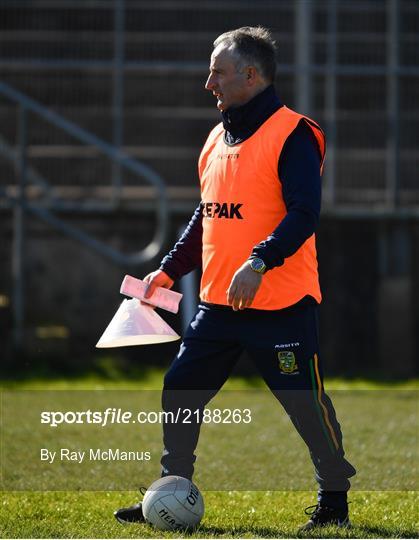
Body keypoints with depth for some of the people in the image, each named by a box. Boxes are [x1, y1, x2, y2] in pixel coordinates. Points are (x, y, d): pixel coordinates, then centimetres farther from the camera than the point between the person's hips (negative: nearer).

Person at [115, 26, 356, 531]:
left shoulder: (292, 134, -11)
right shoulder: (217, 138, 15)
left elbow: (303, 214, -20)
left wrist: (259, 263, -29)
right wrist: (169, 270, 18)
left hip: (280, 304, -8)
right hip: (217, 301, 8)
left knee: (306, 403, -2)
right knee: (179, 392, 5)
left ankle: (334, 498, 14)